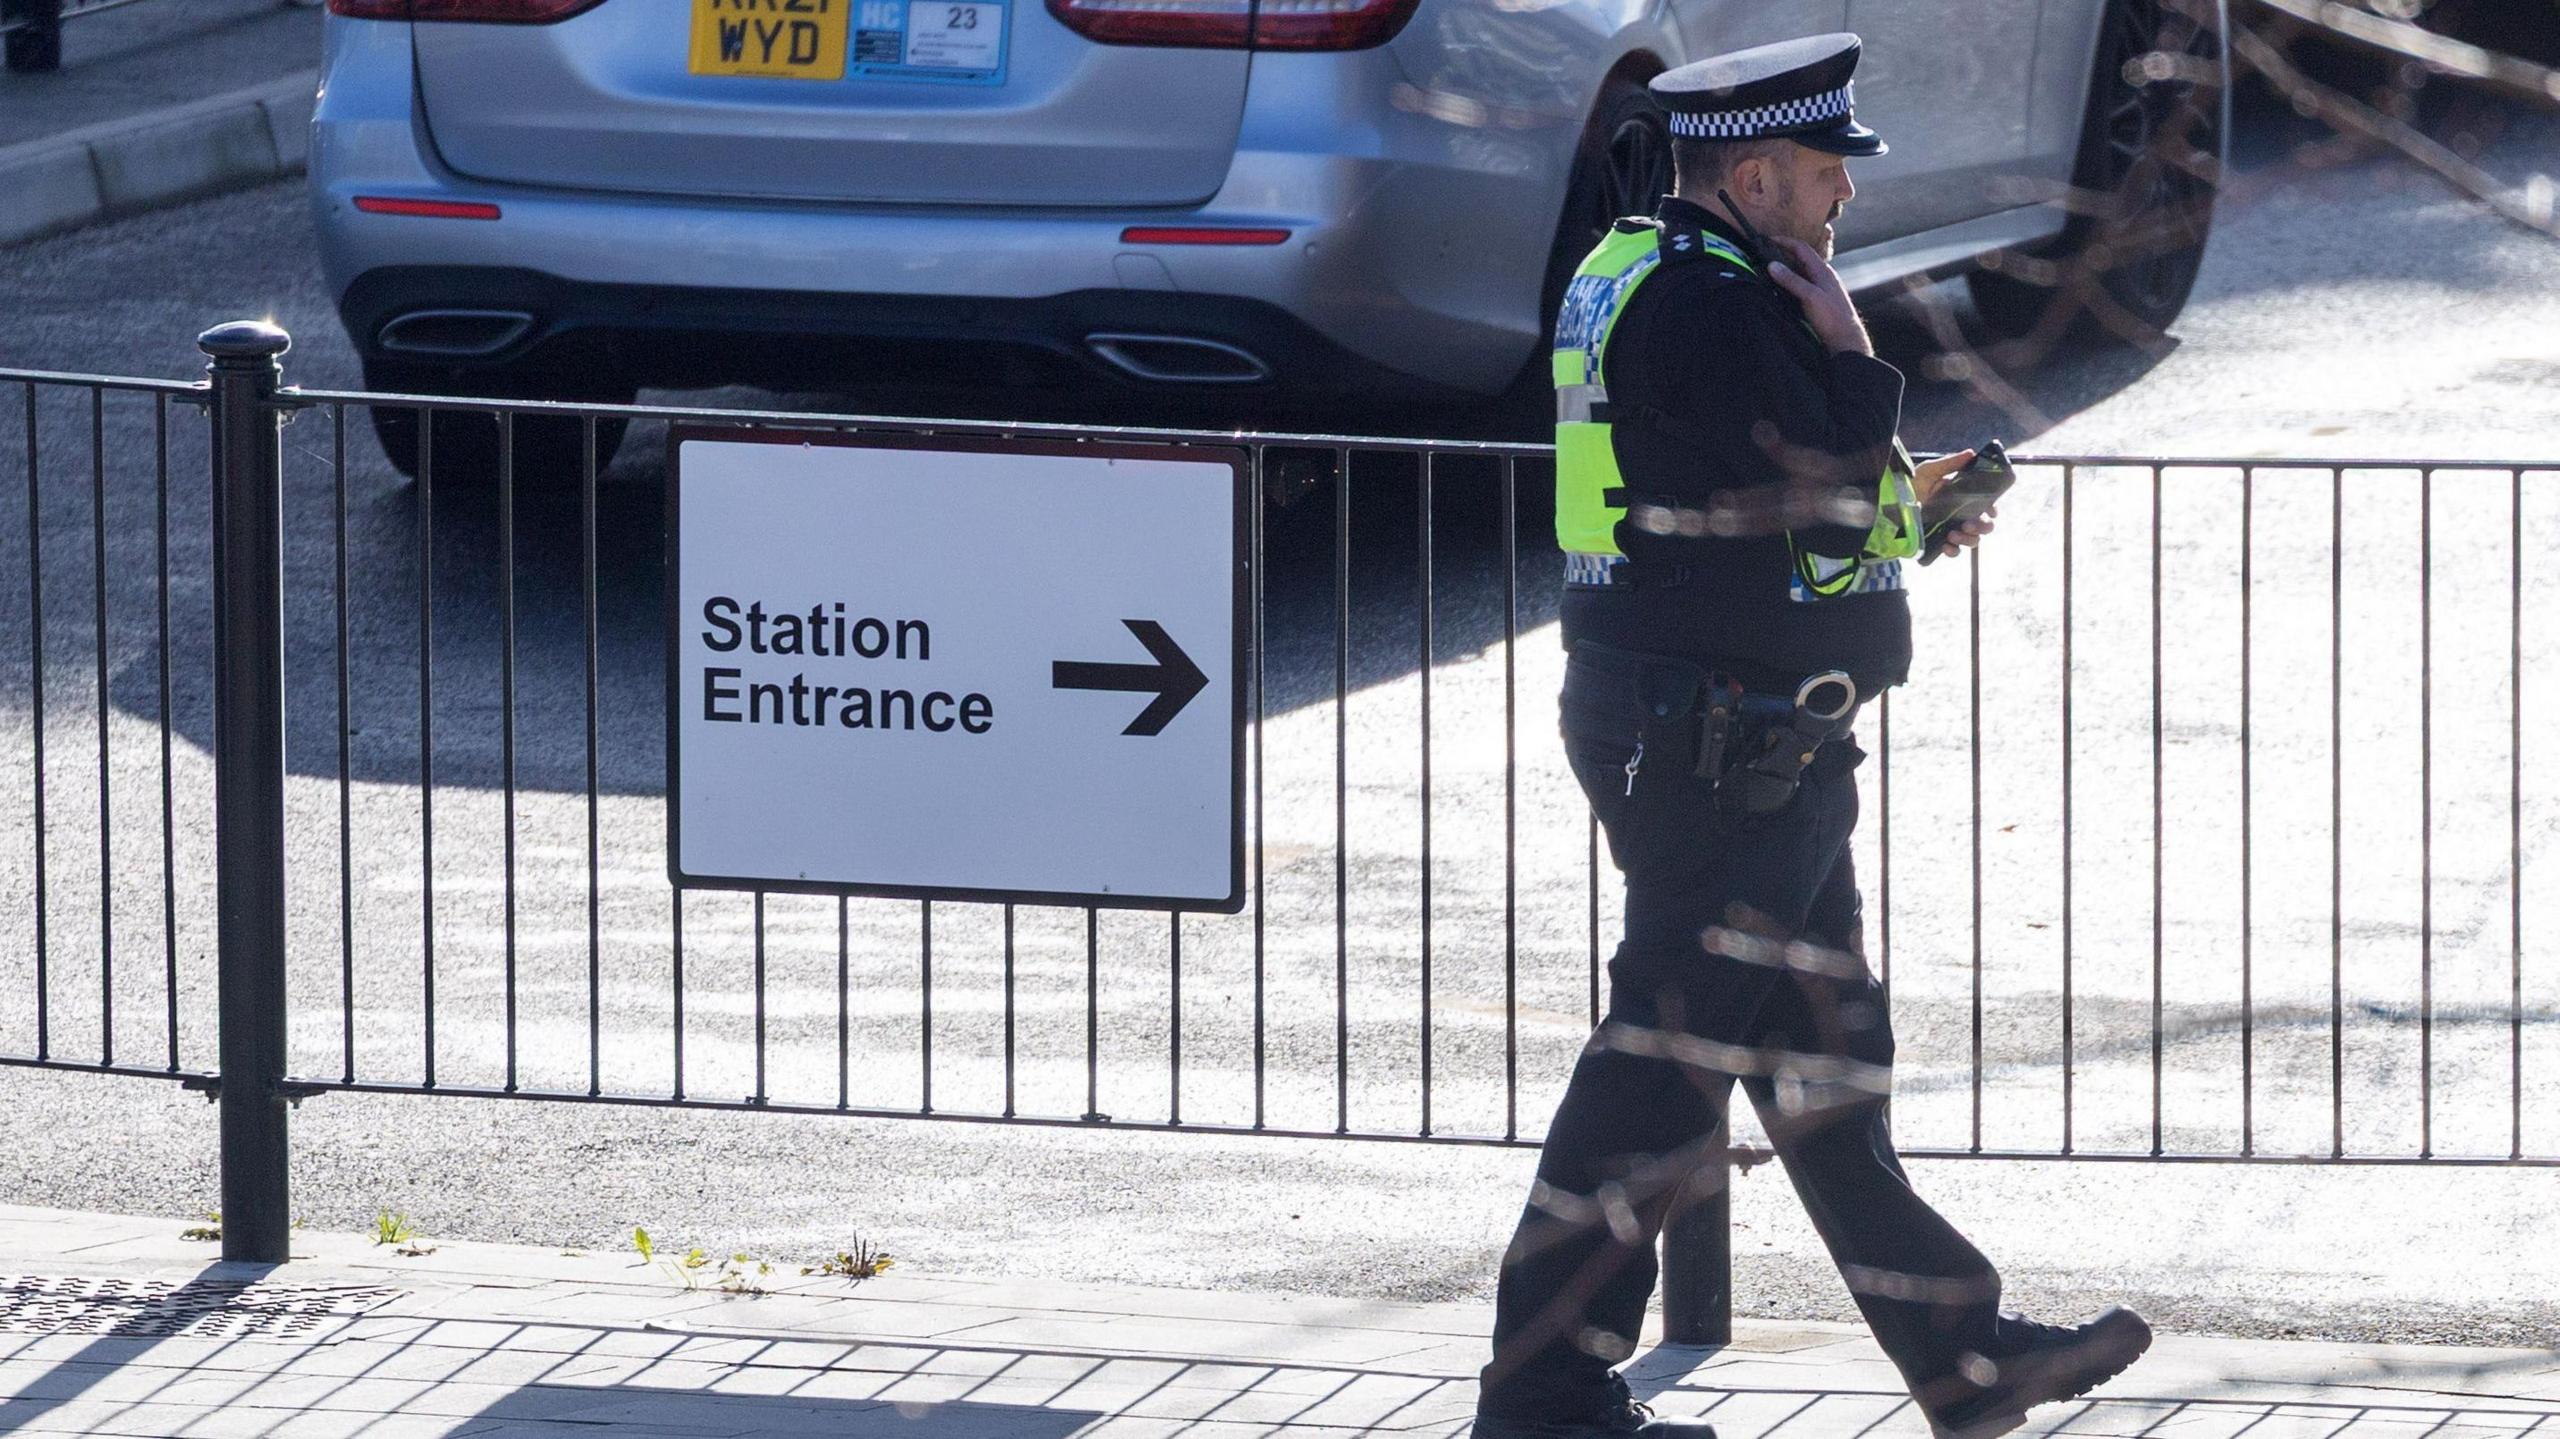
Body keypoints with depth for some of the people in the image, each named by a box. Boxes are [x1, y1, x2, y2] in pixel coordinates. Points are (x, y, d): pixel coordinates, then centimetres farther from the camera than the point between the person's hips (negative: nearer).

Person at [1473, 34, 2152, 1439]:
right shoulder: (1709, 309, -18)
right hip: (1724, 745, -11)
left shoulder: (1643, 279, 15)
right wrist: (1851, 353, -9)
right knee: (1672, 1045, -6)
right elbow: (1825, 510, -22)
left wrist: (1897, 492, 14)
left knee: (1822, 1051, 15)